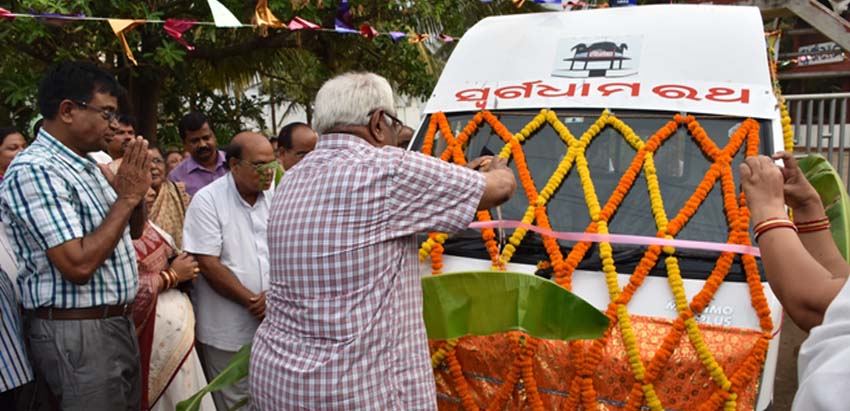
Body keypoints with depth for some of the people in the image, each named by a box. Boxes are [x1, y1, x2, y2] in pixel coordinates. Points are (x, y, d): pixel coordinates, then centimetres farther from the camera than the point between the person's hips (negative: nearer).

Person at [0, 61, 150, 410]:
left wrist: (135, 190, 1)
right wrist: (126, 197, -17)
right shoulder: (34, 170, -18)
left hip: (117, 324, 9)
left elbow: (132, 231, 21)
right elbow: (78, 265, -26)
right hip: (76, 333, -9)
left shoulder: (86, 167, 10)